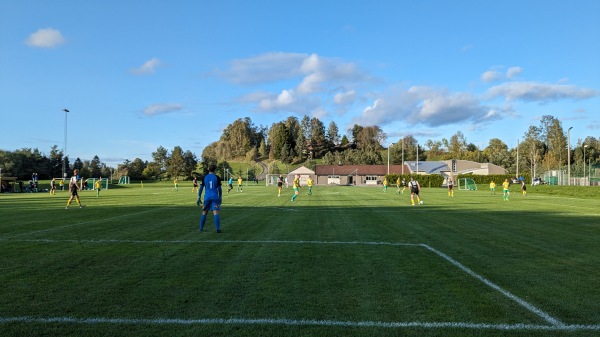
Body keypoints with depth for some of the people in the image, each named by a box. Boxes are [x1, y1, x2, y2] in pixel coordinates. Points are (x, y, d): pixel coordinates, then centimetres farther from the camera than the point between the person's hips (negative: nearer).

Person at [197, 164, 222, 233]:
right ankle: (218, 229, -13)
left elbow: (201, 188, 5)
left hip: (207, 197, 2)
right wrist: (220, 198, 9)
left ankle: (201, 228, 17)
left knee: (204, 212, 14)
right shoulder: (217, 178, -1)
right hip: (215, 197, -2)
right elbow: (219, 189, -1)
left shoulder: (204, 178, 5)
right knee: (216, 213, -6)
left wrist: (199, 198, 9)